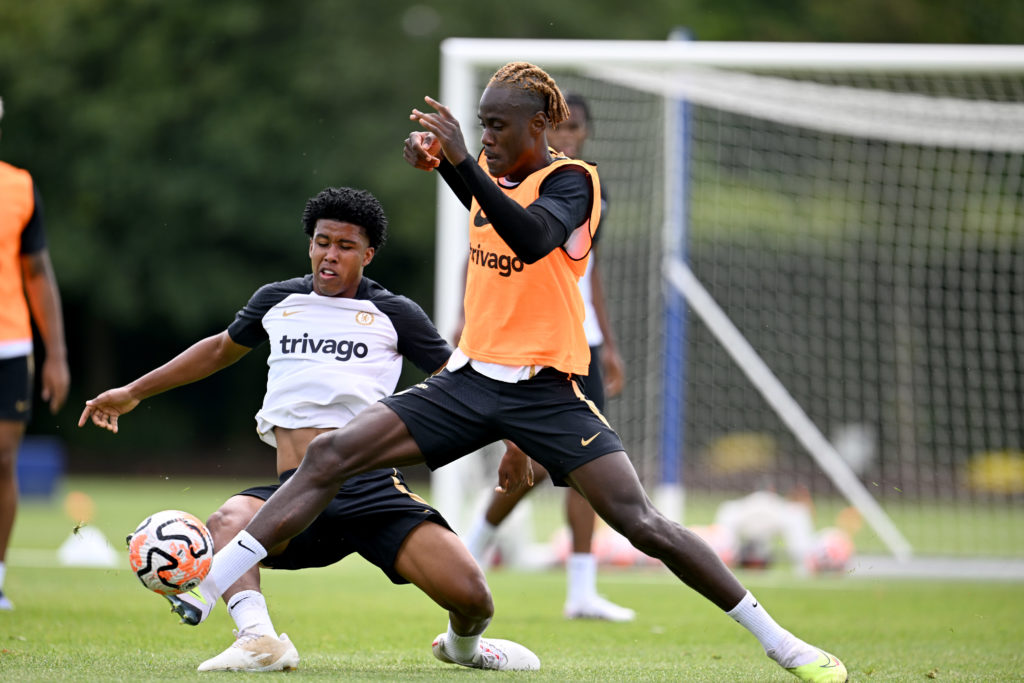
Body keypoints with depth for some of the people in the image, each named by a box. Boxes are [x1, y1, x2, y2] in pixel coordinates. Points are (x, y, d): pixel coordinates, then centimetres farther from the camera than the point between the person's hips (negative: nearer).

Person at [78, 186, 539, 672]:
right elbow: (221, 349, 35)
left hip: (374, 490, -2)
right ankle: (258, 639, -50)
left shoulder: (394, 314, 9)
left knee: (470, 596, -20)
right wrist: (133, 393, 38)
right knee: (228, 521, -34)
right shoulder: (277, 301, 17)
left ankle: (463, 644, 16)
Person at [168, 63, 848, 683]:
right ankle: (205, 590, -5)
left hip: (544, 389, -6)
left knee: (644, 525, -15)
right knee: (330, 455, -7)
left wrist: (462, 160, -39)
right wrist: (440, 160, 12)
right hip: (472, 376, 6)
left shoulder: (571, 180, -11)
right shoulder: (491, 171, 8)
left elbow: (532, 236, -32)